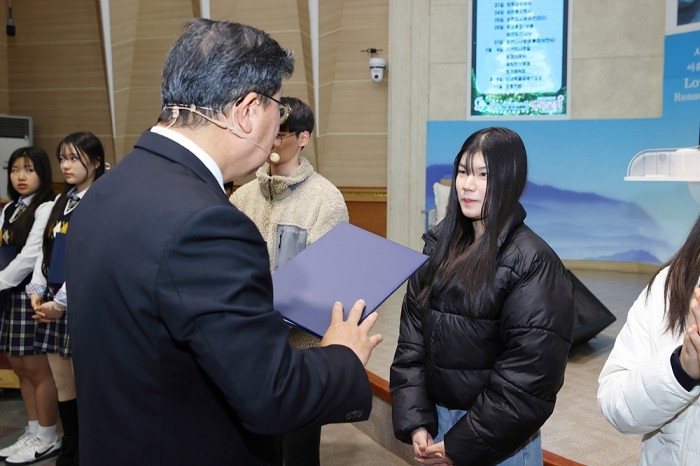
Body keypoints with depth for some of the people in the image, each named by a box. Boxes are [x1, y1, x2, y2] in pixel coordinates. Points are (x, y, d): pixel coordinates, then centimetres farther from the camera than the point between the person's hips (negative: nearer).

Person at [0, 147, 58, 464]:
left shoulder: (47, 208, -9)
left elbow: (31, 256, -16)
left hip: (31, 294, -8)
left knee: (37, 369, -1)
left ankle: (47, 439, 12)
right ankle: (32, 433, 25)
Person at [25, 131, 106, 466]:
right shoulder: (61, 201, 16)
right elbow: (46, 250, 15)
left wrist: (62, 301, -17)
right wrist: (36, 291, 3)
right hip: (53, 299, 8)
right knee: (61, 382, 13)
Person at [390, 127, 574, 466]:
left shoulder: (533, 263, -16)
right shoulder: (440, 246, 2)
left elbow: (527, 380, -18)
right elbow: (411, 342, 2)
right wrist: (414, 423, -6)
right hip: (436, 418, 5)